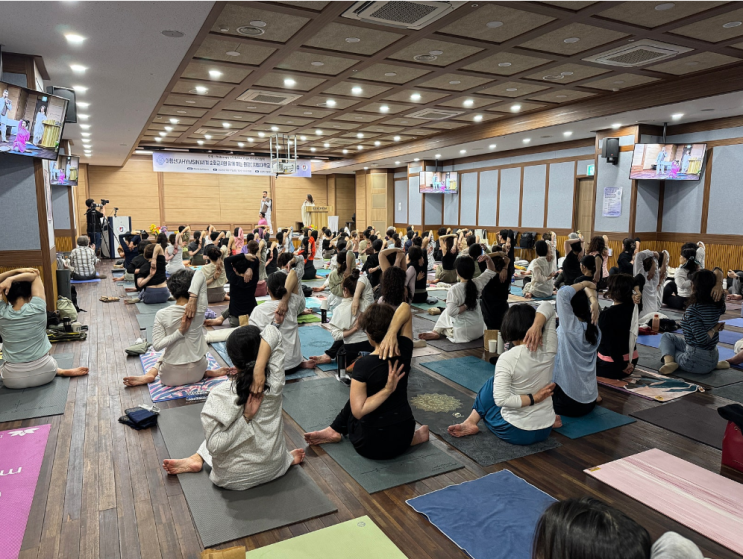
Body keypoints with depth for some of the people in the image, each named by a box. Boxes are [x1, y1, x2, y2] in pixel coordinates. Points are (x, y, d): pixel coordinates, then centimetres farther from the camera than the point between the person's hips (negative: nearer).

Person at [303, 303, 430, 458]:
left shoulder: (364, 364, -23)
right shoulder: (403, 351, -12)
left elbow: (358, 411, -22)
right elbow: (405, 307, -7)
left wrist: (387, 390, -24)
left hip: (372, 445, -5)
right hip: (403, 437, 5)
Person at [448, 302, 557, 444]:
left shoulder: (507, 358, -23)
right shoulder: (548, 349, -10)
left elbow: (501, 399, -26)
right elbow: (547, 307, -2)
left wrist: (534, 398, -18)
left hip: (515, 432, -5)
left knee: (493, 383, 18)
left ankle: (471, 423, 19)